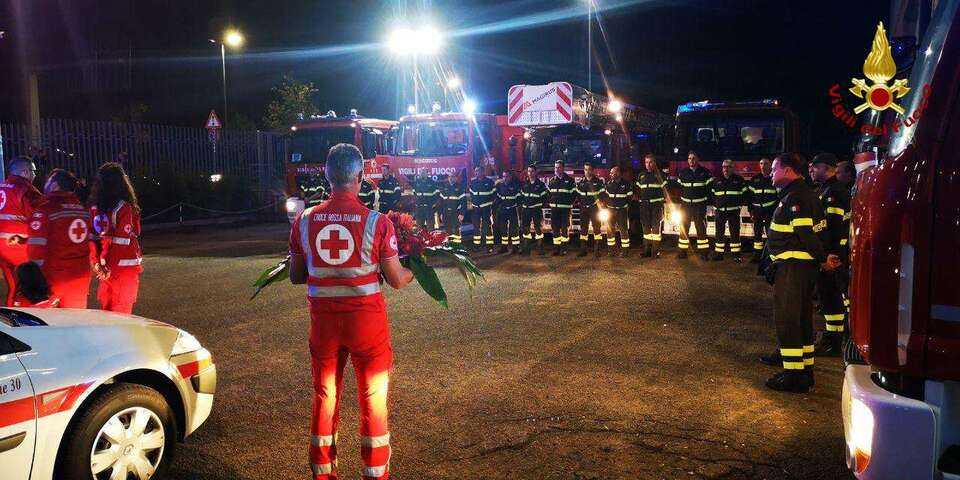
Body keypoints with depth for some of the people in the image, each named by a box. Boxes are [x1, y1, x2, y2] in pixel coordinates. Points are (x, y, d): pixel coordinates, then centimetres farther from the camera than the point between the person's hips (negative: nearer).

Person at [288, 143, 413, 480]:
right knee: (373, 400, 12)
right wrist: (413, 271, 14)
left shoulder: (304, 221, -5)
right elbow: (396, 280, -8)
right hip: (367, 321, -2)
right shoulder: (377, 222, -14)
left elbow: (296, 277, 5)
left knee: (324, 398, 17)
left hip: (323, 321, 3)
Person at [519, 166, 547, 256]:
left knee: (538, 227, -6)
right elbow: (521, 195, 18)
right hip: (526, 209, 4)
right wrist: (522, 203, 6)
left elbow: (545, 196, 1)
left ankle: (540, 247, 0)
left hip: (537, 209, -4)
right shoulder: (524, 184, 11)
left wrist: (541, 204, -6)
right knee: (525, 228, 5)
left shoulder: (541, 184, 0)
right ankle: (526, 248, 13)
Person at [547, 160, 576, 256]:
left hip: (565, 208, -4)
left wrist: (570, 203, -4)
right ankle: (556, 247, 12)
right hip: (554, 208, 4)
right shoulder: (551, 180, 11)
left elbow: (574, 193, 1)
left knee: (565, 227, -2)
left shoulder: (569, 180, -1)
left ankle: (564, 248, 4)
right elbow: (548, 192, 21)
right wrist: (550, 201, 9)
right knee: (555, 228, 5)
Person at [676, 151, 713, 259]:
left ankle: (703, 252, 6)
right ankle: (683, 251, 11)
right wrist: (678, 201, 3)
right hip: (686, 205, 3)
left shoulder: (705, 172, 0)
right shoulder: (683, 173, 8)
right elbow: (678, 188, 12)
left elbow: (711, 187, 0)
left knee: (701, 228, 1)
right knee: (683, 228, 4)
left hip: (700, 205, -3)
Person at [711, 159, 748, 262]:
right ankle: (718, 253, 12)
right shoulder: (717, 181, 10)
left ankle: (736, 254, 3)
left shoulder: (739, 180, 3)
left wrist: (740, 204, -2)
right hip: (720, 211, 3)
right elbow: (712, 195, 18)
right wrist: (715, 205, 8)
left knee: (735, 233, -1)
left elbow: (744, 194, 6)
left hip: (734, 211, -3)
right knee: (719, 233, 5)